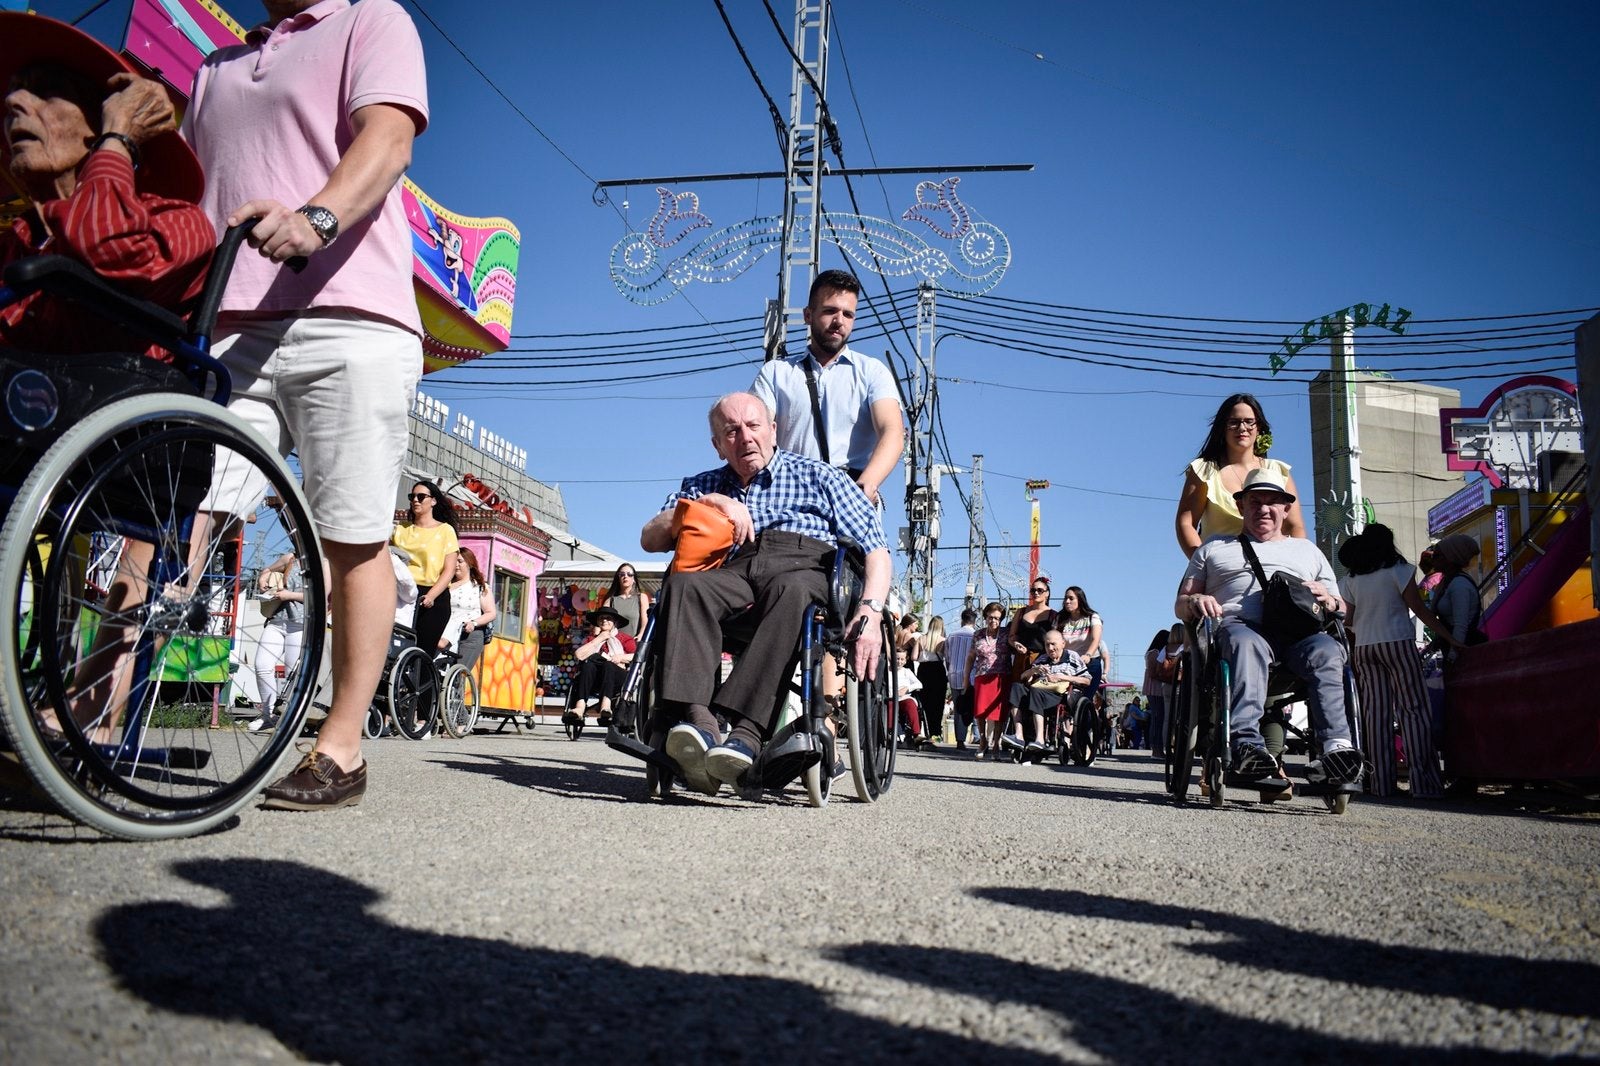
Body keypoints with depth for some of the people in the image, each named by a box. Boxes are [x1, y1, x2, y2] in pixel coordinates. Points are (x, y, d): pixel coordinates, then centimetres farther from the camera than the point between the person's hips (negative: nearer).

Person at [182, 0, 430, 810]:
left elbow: (387, 137, -7)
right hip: (233, 331, 6)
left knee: (354, 539, -5)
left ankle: (340, 749, -1)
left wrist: (317, 216, -26)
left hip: (348, 324, -5)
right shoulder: (216, 69, 31)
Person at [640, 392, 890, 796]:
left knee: (790, 592, -40)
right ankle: (699, 719, -49)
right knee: (683, 584, -32)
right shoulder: (701, 486, 31)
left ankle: (746, 732, -52)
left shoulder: (816, 475, 21)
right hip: (732, 571, 3)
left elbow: (875, 548, 10)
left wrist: (871, 611, -10)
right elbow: (650, 540, 17)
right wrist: (707, 502, 2)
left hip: (805, 568, -2)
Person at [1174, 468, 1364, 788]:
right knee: (1246, 644, -40)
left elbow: (1343, 612, 28)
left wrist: (1330, 601, 2)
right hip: (1238, 624, -2)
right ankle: (1247, 743, -55)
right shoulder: (1214, 548, 30)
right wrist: (1194, 601, -3)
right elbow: (1180, 604, 22)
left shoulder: (1308, 551, 34)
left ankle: (1337, 745, -49)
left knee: (1326, 651, -35)